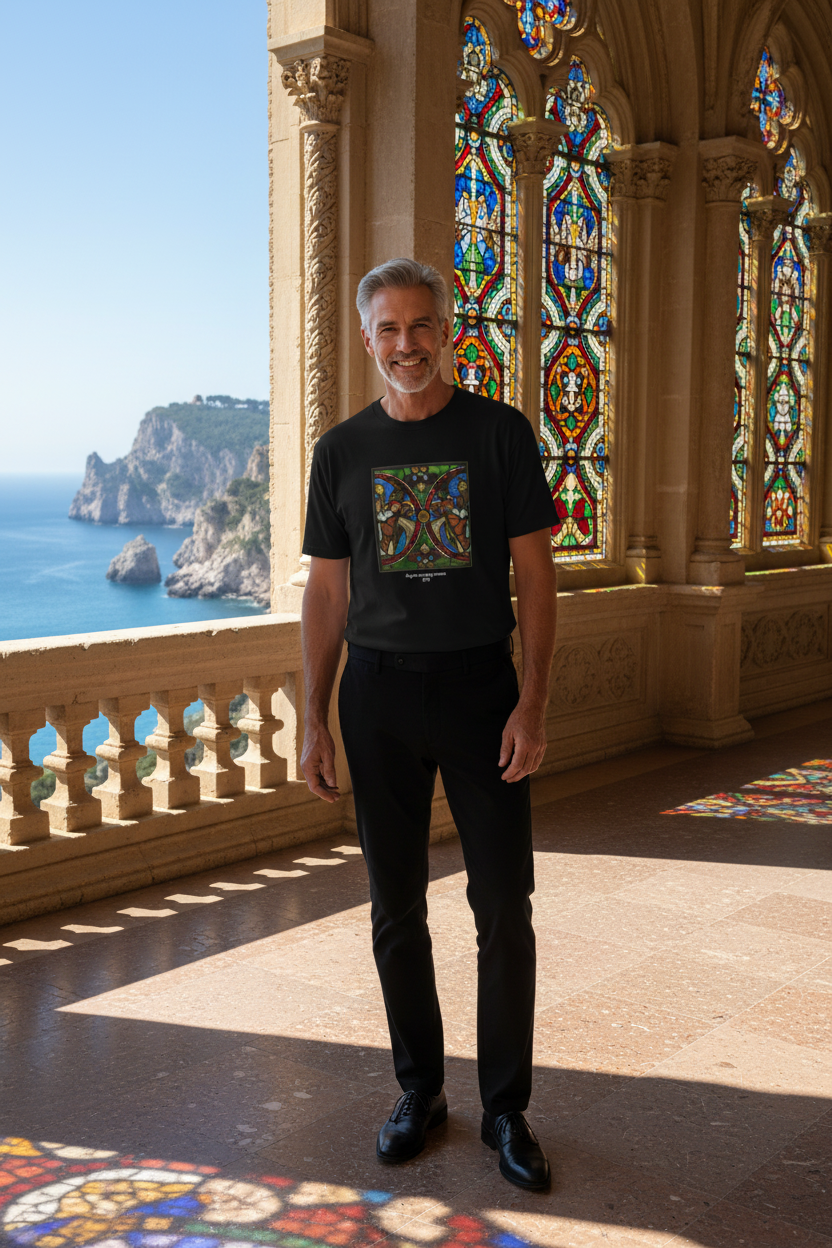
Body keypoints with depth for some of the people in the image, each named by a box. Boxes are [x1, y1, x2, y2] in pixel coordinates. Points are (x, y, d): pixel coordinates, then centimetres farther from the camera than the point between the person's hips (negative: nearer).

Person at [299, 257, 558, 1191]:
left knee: (504, 909, 1)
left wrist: (532, 702, -10)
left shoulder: (500, 433, 0)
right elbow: (326, 594, 8)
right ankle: (419, 1090, 26)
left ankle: (506, 1107, 17)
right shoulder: (343, 450, 7)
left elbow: (534, 576, -1)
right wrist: (315, 721, 3)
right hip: (379, 692, 2)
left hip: (480, 684, -2)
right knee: (396, 911, 9)